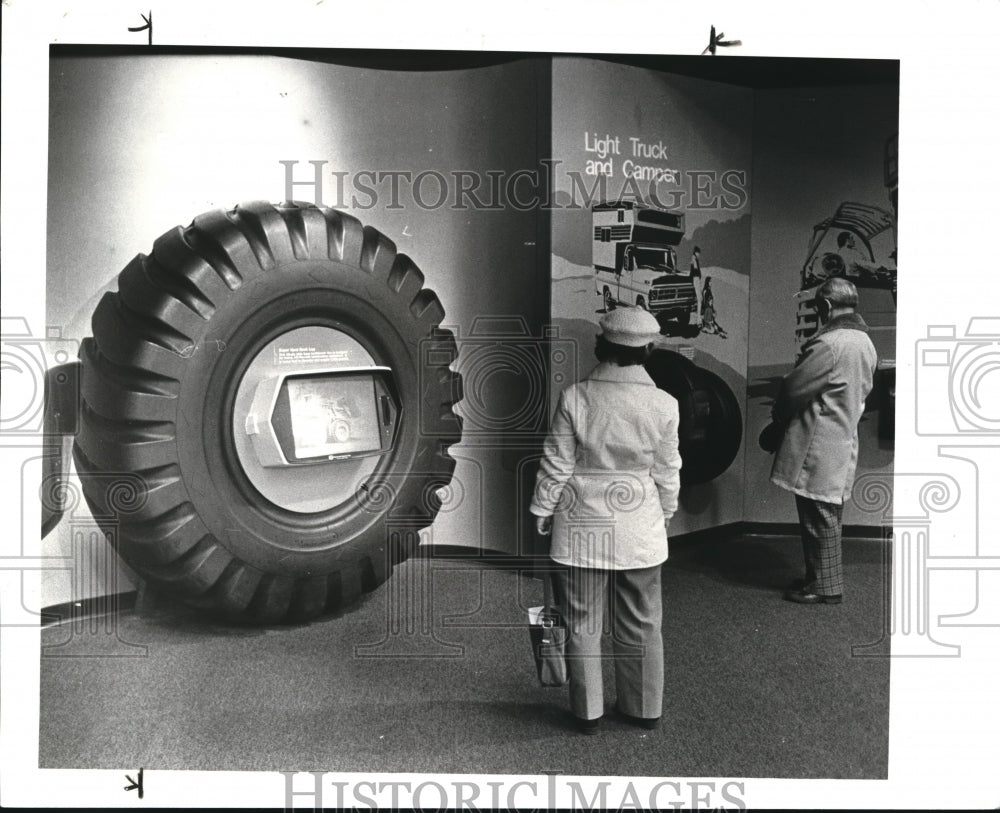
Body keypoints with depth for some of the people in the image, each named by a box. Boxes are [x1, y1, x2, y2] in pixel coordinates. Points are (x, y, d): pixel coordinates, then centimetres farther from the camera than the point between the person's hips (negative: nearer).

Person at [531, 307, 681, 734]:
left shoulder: (575, 397, -12)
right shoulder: (663, 404, -7)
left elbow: (556, 465, -7)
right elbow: (667, 471, 2)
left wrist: (542, 510, 6)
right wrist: (666, 511, 19)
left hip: (581, 526, -2)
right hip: (640, 529, 2)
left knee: (582, 622, 12)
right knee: (640, 623, 17)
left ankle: (587, 712, 23)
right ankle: (644, 708, 30)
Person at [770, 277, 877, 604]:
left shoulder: (829, 344, -22)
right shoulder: (865, 342, 10)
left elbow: (794, 389, -19)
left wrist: (779, 414, 2)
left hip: (819, 446, -9)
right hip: (844, 439, 9)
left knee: (819, 517, 1)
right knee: (827, 514, 17)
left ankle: (824, 586, 11)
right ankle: (821, 577, 28)